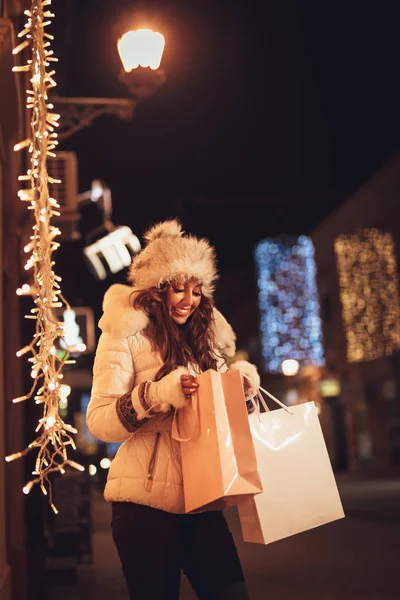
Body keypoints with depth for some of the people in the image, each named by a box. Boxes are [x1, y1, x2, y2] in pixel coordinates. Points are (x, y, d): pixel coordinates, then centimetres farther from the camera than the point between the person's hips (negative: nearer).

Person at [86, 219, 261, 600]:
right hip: (147, 501, -5)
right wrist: (159, 394, -25)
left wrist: (240, 385, -1)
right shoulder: (126, 335, -4)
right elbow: (98, 420, -11)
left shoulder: (204, 337, 13)